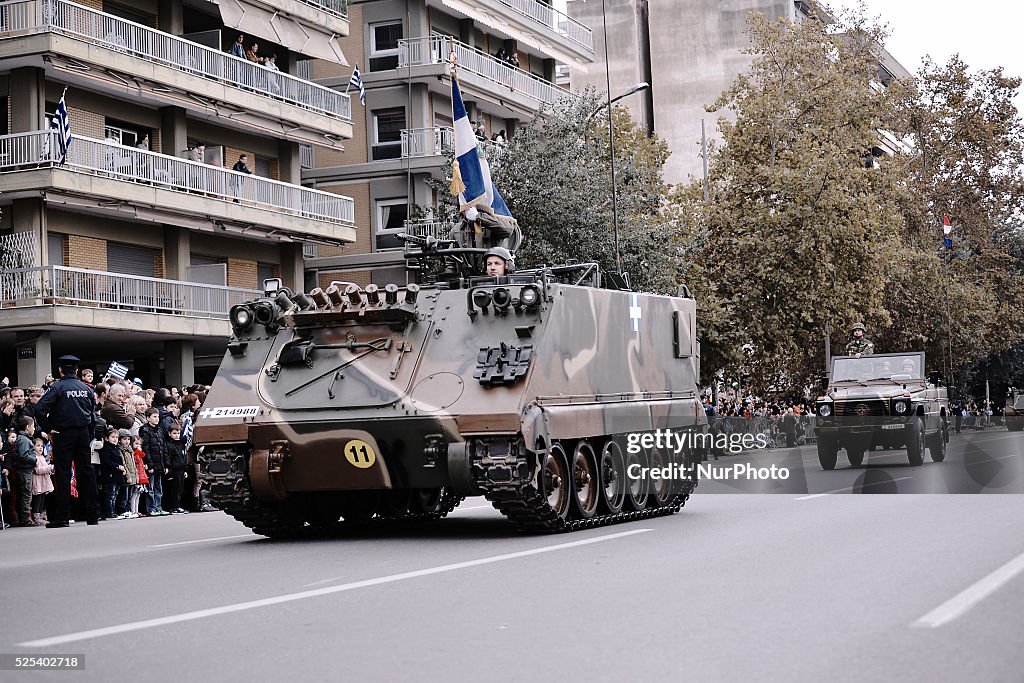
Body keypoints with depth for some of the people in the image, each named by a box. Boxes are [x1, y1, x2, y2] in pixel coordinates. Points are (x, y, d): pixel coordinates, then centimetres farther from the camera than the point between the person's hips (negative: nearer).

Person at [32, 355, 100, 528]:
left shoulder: (58, 387, -7)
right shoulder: (86, 389, 8)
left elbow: (40, 408, -18)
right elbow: (93, 415, 10)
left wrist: (50, 427, -8)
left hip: (63, 434, -4)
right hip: (83, 434, 4)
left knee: (62, 474, -2)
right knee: (86, 471, 8)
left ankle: (61, 517, -4)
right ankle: (93, 516, 8)